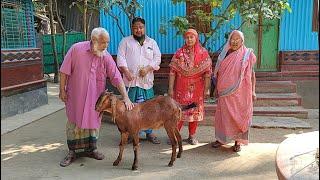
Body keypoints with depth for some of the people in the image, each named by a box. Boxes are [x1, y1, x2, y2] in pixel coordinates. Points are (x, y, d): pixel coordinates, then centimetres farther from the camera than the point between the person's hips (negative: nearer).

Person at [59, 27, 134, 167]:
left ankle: (91, 148, 28)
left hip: (95, 96, 2)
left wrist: (125, 97, -18)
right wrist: (62, 90, -4)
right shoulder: (76, 49, -12)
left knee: (94, 120, 10)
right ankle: (73, 151, 21)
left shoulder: (106, 57, -7)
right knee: (74, 121, 7)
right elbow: (64, 71, -6)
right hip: (76, 95, -2)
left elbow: (117, 78, -11)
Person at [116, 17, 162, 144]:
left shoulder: (152, 42, 16)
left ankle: (149, 132, 17)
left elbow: (157, 58, 9)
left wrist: (148, 68, -8)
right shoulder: (125, 41, 11)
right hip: (130, 80, -1)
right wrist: (126, 71, -13)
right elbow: (121, 58, 1)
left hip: (147, 80, 1)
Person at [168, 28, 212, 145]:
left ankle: (192, 136, 23)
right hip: (182, 87, -1)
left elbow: (207, 72, -2)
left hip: (197, 88, 1)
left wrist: (207, 89, -6)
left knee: (195, 111, 8)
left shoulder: (203, 53, 0)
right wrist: (170, 88, -8)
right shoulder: (179, 53, -1)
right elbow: (172, 71, -4)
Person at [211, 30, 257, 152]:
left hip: (240, 92, -2)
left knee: (239, 115, 4)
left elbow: (251, 74, 0)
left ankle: (238, 142, 18)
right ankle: (221, 138, 25)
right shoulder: (224, 54, 6)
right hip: (225, 92, 3)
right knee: (223, 114, 9)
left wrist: (253, 91, -4)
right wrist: (217, 89, 12)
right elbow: (218, 73, 11)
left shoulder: (247, 55, -2)